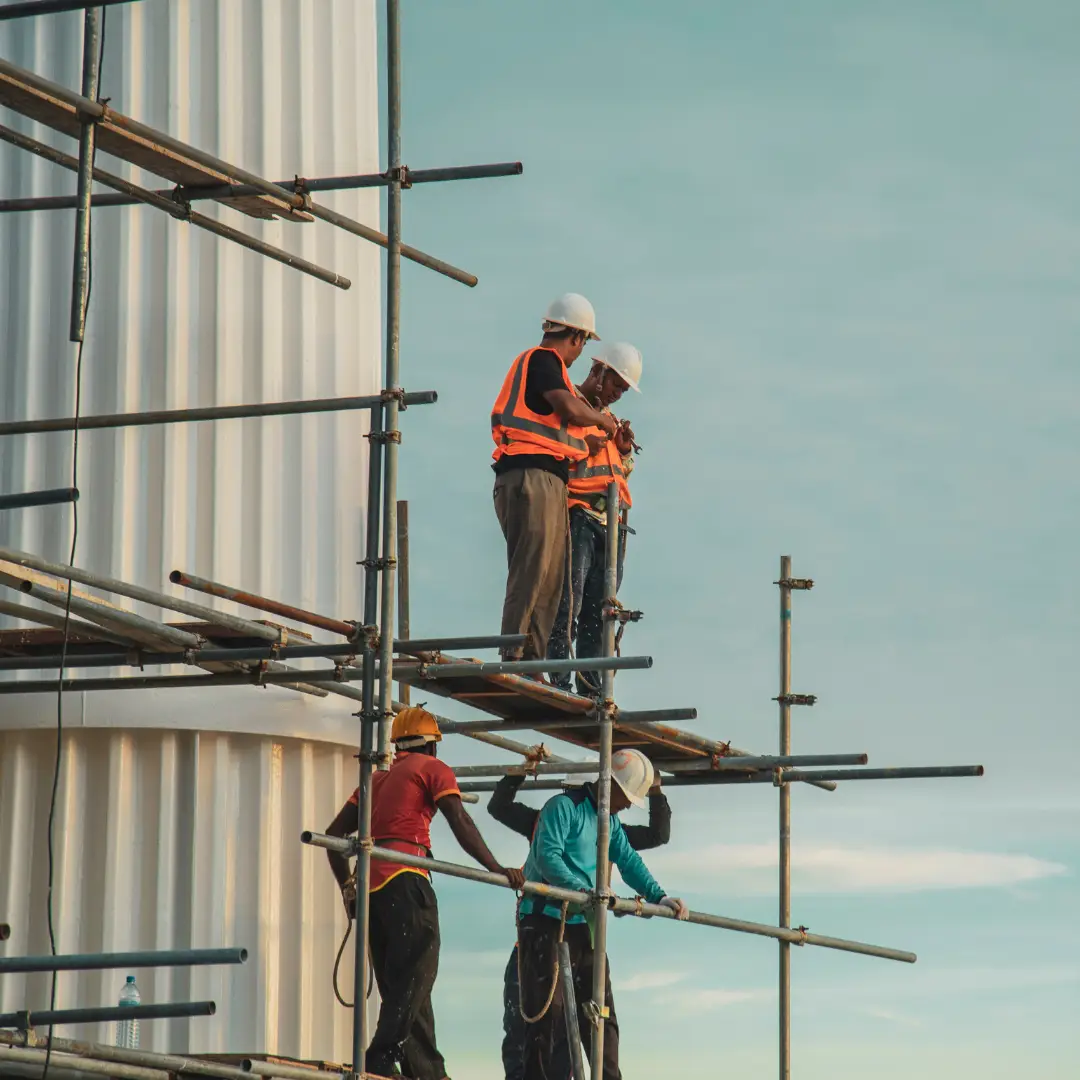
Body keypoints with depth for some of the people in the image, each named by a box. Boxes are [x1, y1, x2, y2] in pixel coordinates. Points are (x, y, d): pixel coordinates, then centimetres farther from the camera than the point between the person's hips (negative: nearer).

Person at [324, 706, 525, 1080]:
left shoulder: (377, 780, 27)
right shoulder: (433, 769, 8)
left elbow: (335, 833, 23)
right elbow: (460, 823, -6)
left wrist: (348, 888, 23)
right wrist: (496, 869, -10)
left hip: (370, 883, 7)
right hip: (404, 880, -7)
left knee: (399, 986, 8)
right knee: (415, 976, -13)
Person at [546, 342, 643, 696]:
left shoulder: (609, 418, 25)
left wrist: (625, 450, 9)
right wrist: (585, 447, -16)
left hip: (611, 520, 8)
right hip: (577, 516, -8)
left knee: (599, 610, 5)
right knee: (569, 601, -14)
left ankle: (591, 687, 6)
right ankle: (559, 681, -16)